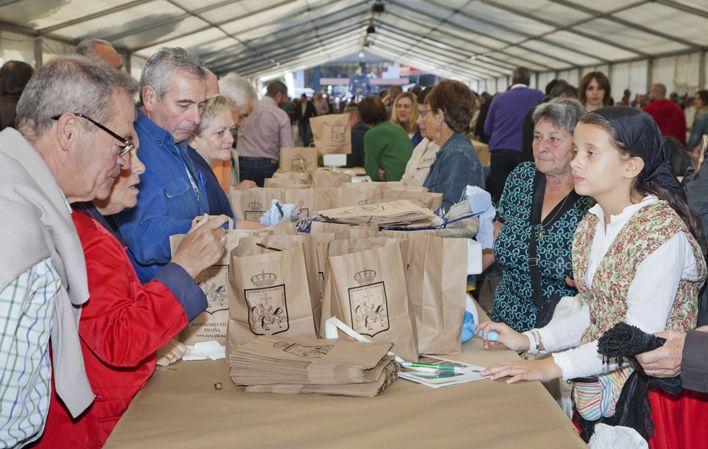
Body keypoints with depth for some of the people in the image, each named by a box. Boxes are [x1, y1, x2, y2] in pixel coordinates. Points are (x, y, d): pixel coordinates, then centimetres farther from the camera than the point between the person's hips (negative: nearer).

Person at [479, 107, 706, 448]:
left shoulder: (662, 231, -18)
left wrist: (555, 366, -26)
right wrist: (530, 340, -2)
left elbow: (640, 334, -23)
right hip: (592, 384, 7)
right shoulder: (592, 222, 6)